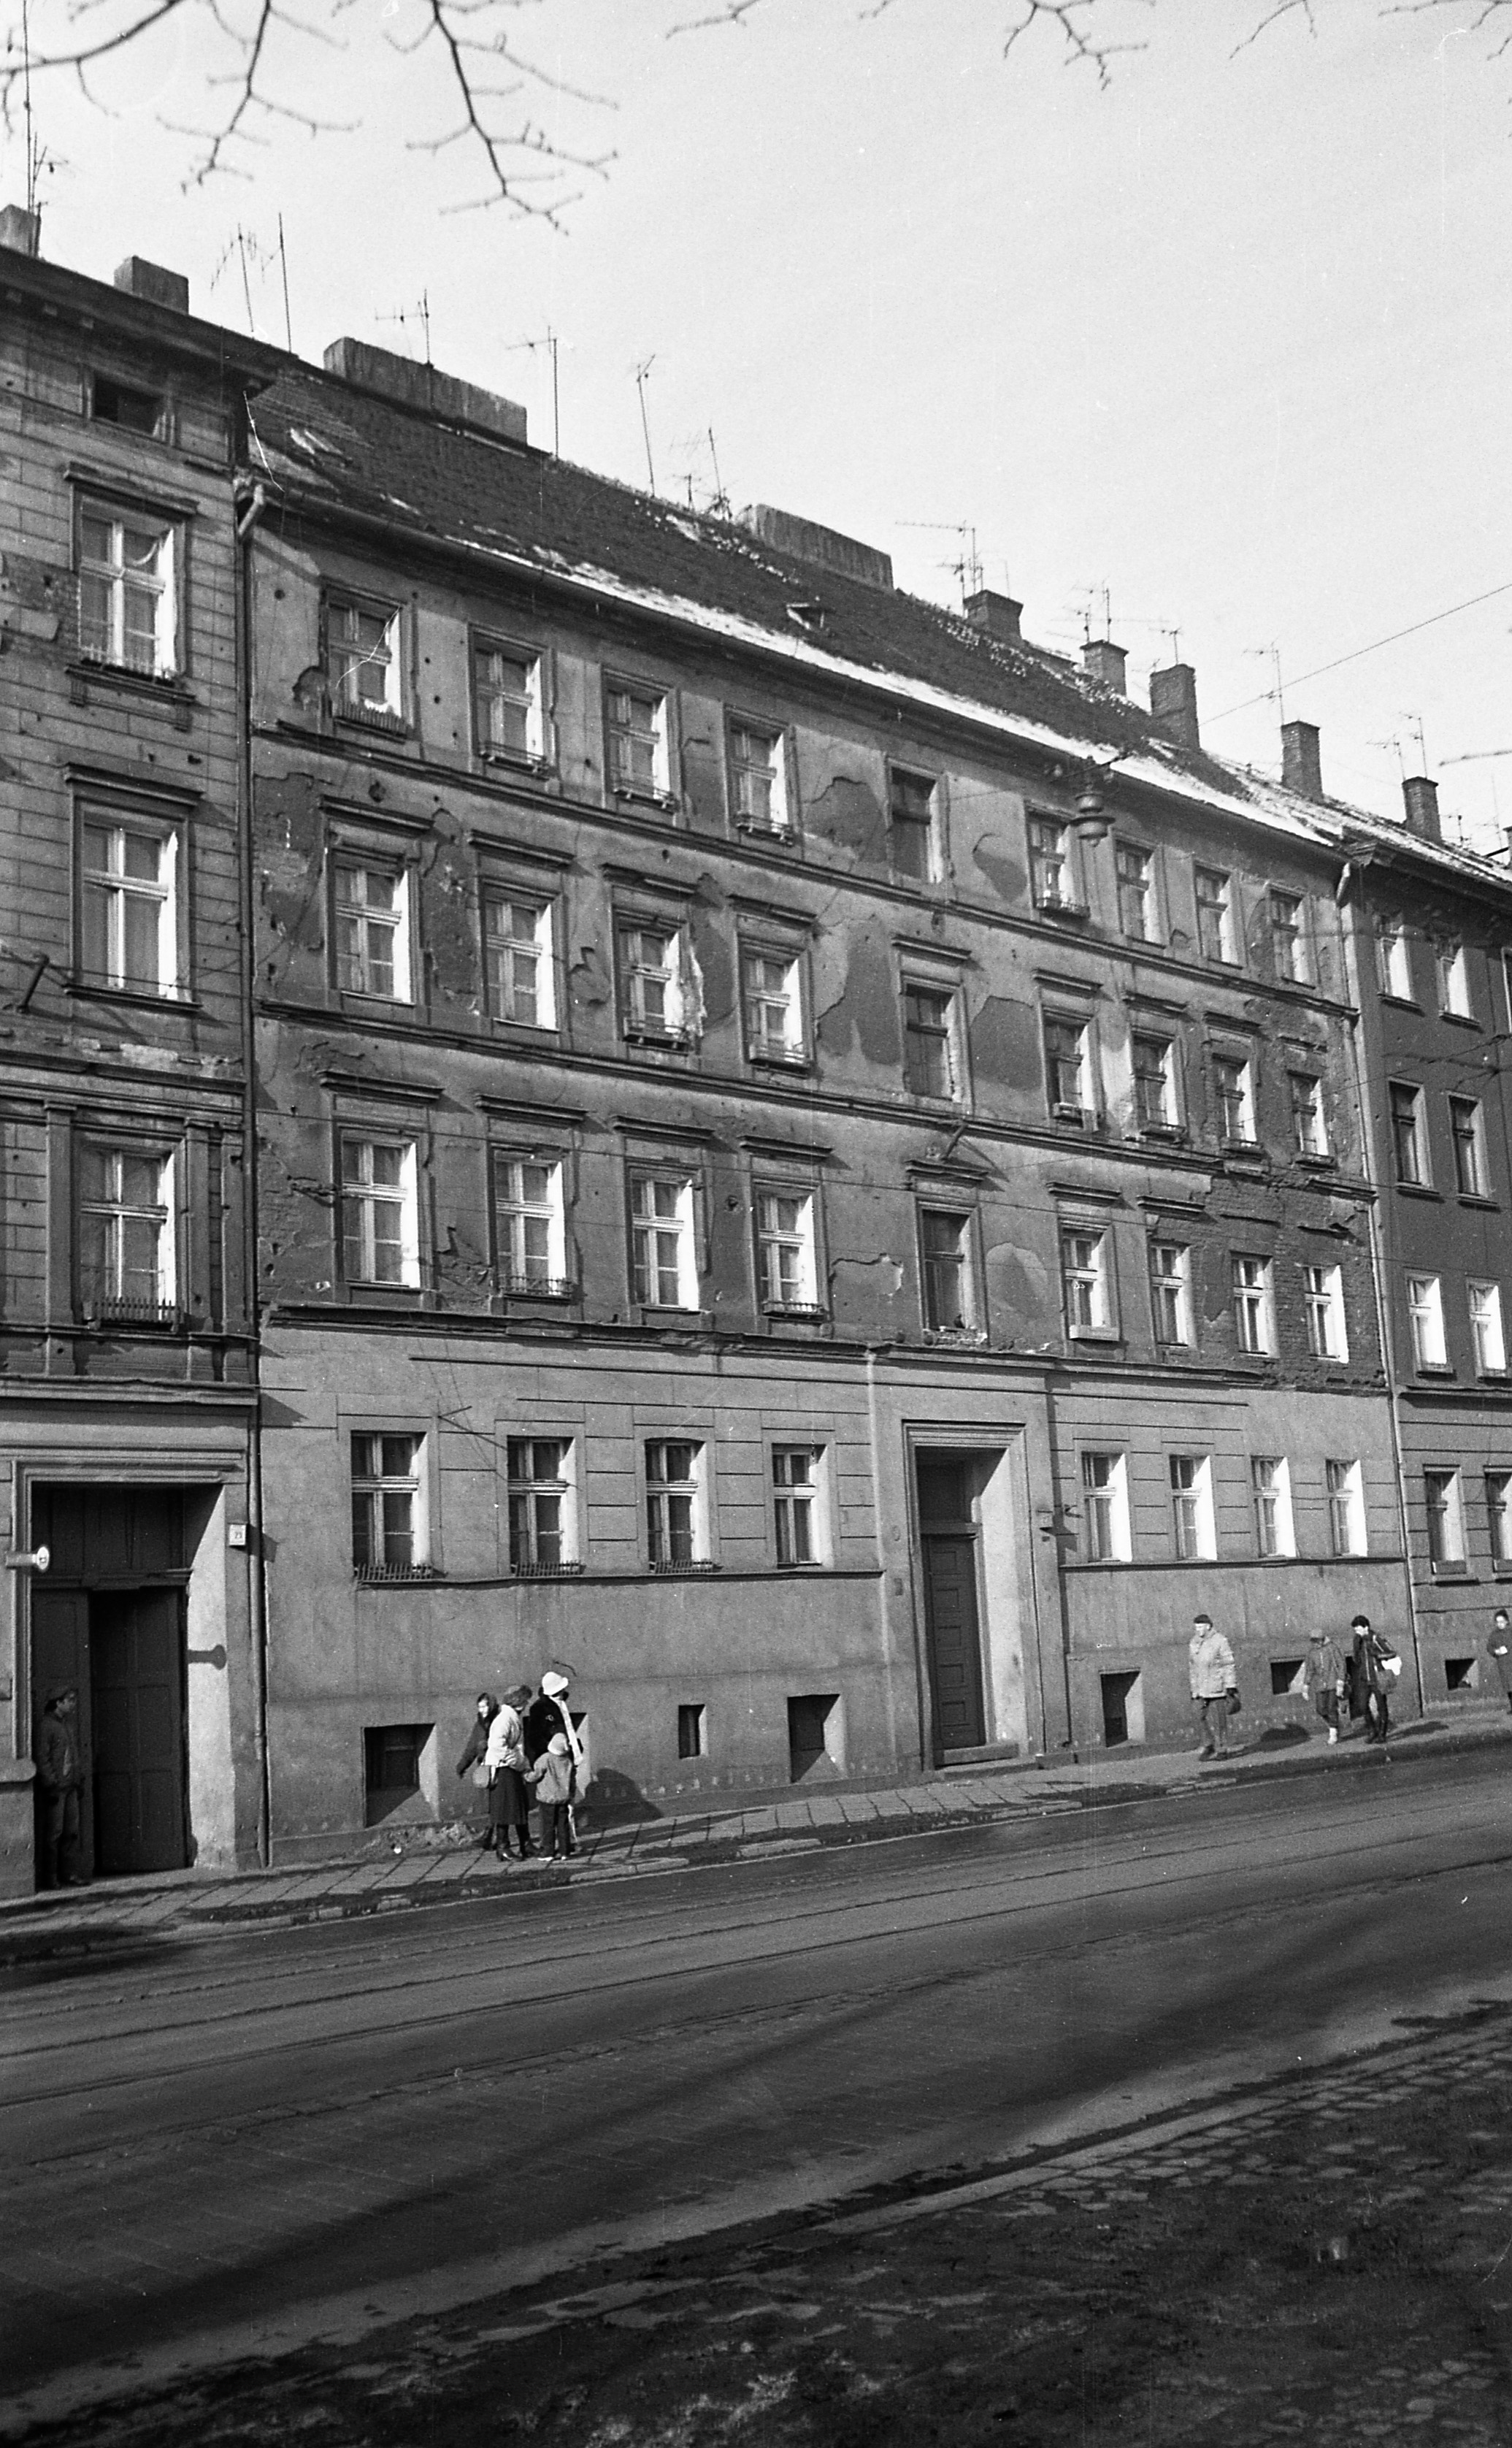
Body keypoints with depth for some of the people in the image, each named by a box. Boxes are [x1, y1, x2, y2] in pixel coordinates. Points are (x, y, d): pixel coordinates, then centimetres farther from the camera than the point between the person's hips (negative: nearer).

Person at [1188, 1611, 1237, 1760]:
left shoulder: (1219, 1641, -8)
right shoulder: (1195, 1642, 12)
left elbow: (1228, 1664, -8)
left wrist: (1230, 1686, -11)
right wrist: (1194, 1688, 18)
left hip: (1216, 1686, -6)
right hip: (1201, 1688, 6)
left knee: (1218, 1718, -3)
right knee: (1202, 1717, 3)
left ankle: (1222, 1750, 4)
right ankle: (1209, 1746, 15)